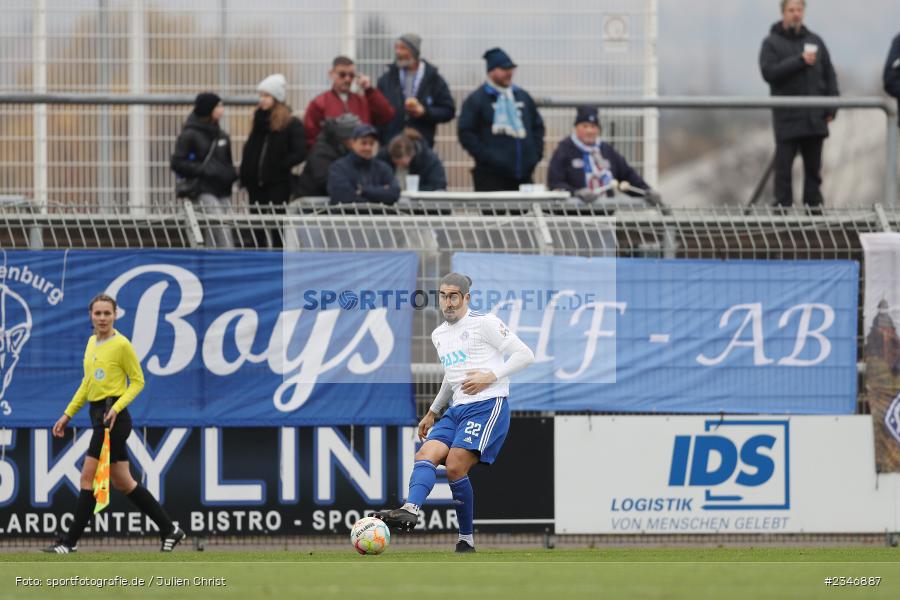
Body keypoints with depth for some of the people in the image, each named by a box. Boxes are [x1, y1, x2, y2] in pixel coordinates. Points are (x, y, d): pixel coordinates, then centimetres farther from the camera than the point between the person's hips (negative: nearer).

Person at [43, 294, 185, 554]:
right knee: (121, 481, 10)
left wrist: (116, 408, -19)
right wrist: (68, 415, 21)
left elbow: (138, 381, -6)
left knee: (88, 476, -9)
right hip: (97, 413, 9)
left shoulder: (121, 345, -9)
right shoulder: (92, 343, 15)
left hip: (113, 417, -9)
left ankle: (70, 540, -5)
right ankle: (169, 529, 17)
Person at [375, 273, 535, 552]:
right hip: (456, 410, 8)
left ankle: (467, 540, -9)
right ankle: (410, 510, -40)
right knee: (425, 455, -17)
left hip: (487, 405, -8)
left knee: (455, 466, -19)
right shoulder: (438, 335, 19)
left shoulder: (485, 323, -4)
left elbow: (525, 355, -5)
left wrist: (490, 377, -15)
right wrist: (432, 412, 32)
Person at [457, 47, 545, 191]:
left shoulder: (522, 96, 17)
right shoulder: (476, 100, -1)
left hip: (523, 174, 6)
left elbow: (538, 126, 24)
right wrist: (484, 156, -13)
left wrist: (535, 154, 11)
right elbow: (465, 132, -6)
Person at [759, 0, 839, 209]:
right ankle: (783, 207, -4)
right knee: (784, 166, -5)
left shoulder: (814, 41, 14)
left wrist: (831, 108, 4)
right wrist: (799, 61, -18)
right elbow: (769, 72, -13)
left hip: (814, 118, 4)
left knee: (813, 167, 7)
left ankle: (814, 205, 11)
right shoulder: (772, 43, 3)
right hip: (787, 118, -4)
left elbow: (829, 76, 14)